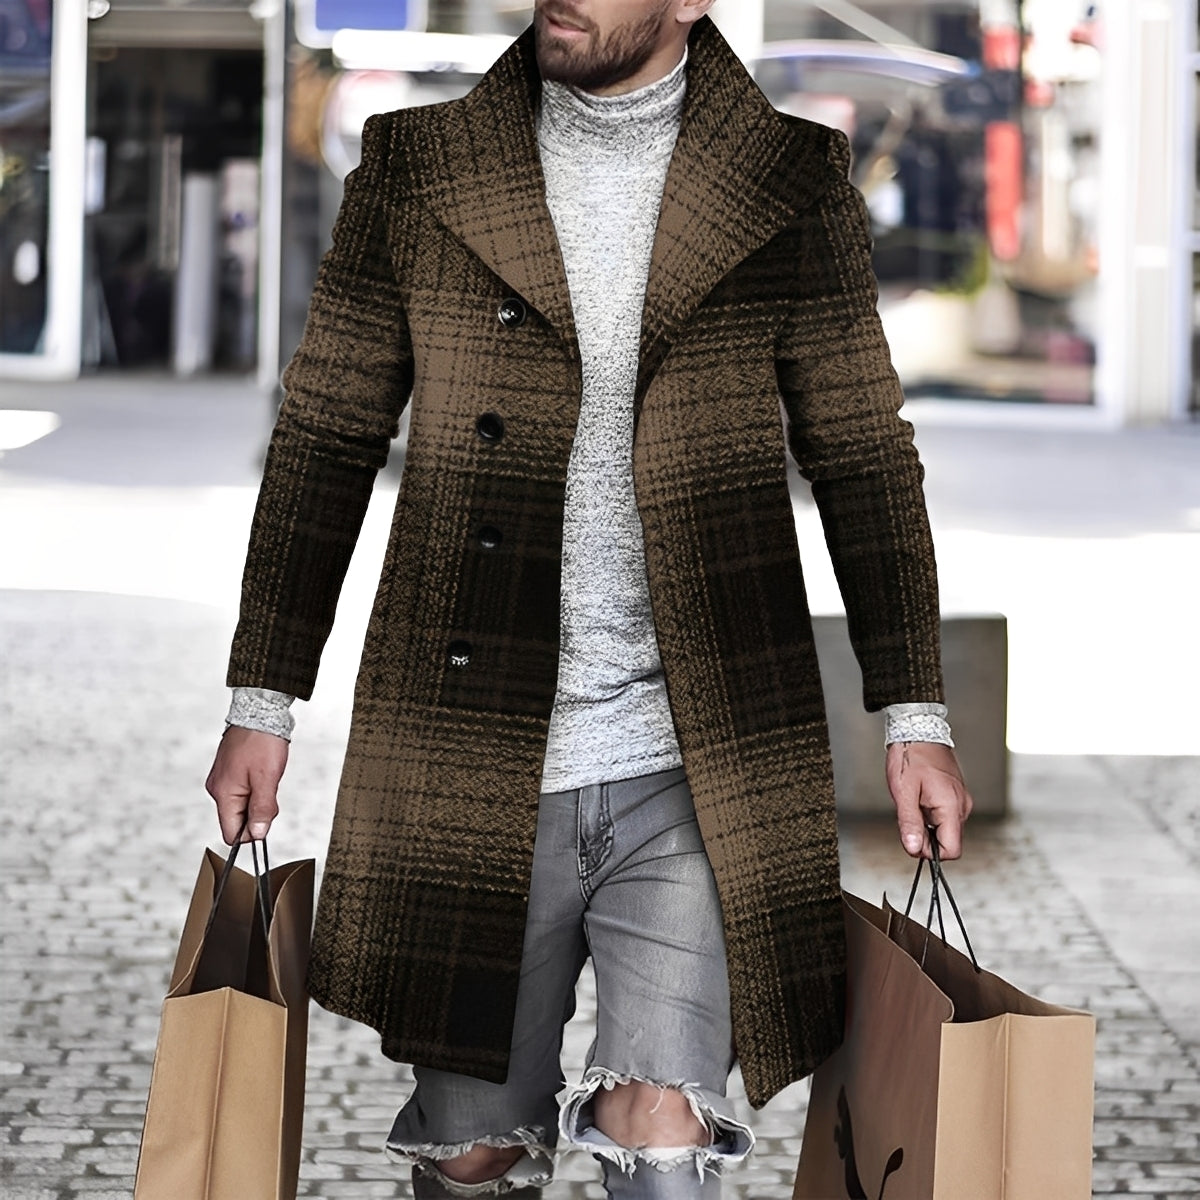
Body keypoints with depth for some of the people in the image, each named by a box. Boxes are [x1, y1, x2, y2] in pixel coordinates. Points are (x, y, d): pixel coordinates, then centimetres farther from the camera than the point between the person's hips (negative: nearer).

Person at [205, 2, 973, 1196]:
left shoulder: (795, 186, 3)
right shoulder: (415, 170, 4)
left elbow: (863, 458, 8)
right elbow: (326, 437, 9)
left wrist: (914, 717, 4)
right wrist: (261, 701, 6)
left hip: (690, 778, -1)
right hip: (470, 769, 1)